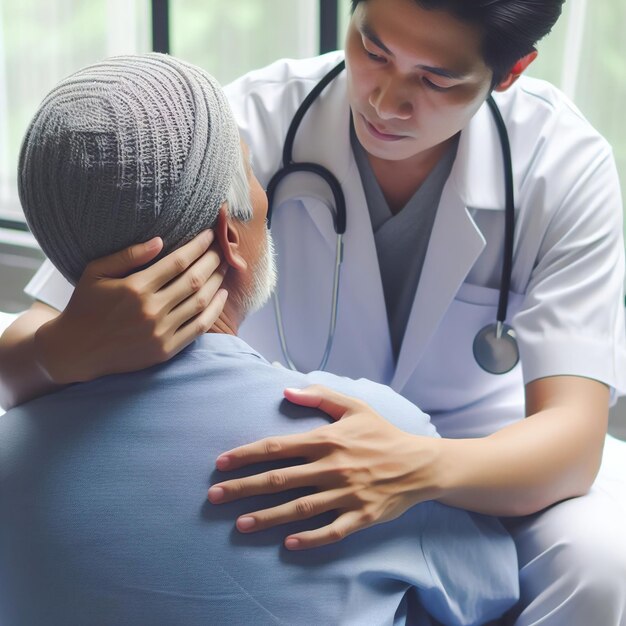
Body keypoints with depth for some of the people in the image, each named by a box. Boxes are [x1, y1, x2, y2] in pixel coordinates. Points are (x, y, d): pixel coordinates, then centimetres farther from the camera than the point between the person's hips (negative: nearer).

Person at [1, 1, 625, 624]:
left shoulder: (567, 165, -20)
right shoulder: (250, 124, -23)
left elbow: (573, 436, -27)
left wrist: (422, 469, -49)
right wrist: (62, 350, -49)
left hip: (488, 459, 0)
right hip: (278, 448, 1)